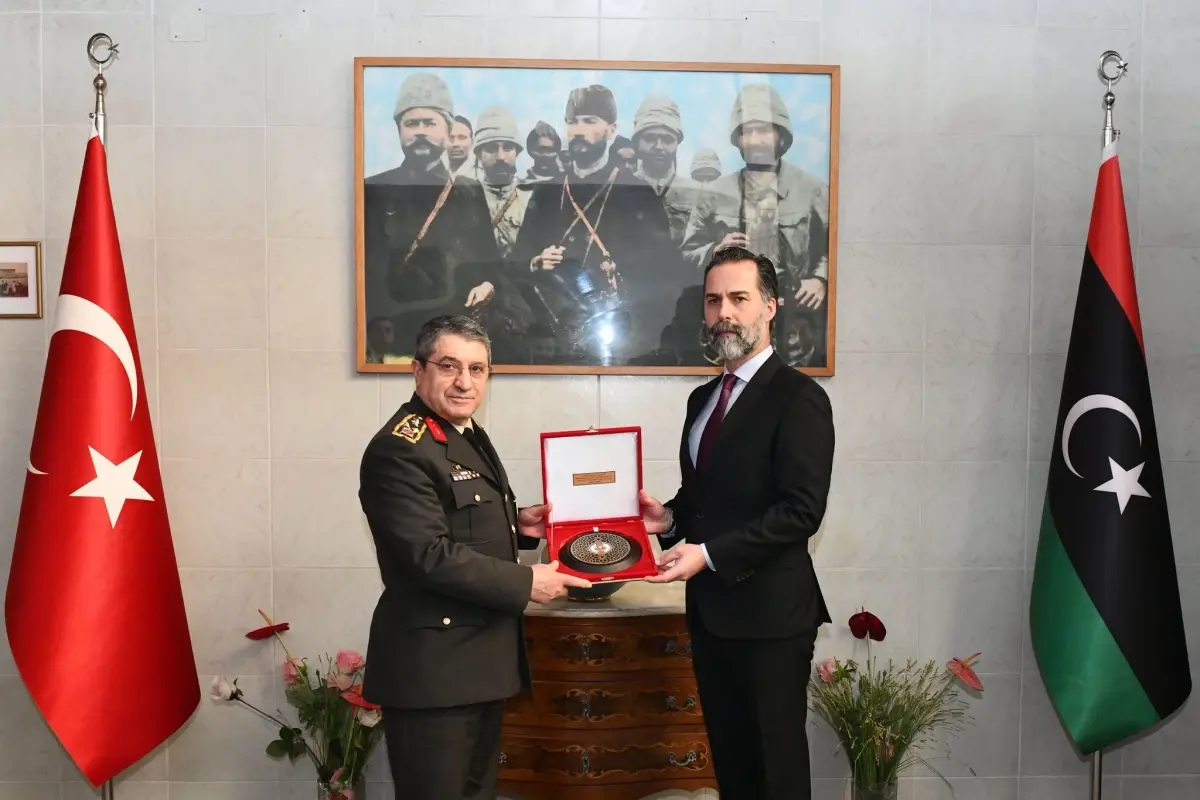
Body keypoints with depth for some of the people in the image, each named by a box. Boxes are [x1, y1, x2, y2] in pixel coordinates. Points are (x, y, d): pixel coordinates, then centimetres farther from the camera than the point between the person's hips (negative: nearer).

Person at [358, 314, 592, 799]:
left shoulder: (469, 436, 12)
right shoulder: (399, 450, -20)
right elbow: (432, 555, -25)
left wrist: (516, 525, 3)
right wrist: (527, 583, -19)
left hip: (480, 658, 10)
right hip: (433, 667, -9)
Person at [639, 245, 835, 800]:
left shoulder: (798, 398, -12)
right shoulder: (703, 398, 13)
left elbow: (801, 510, -20)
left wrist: (708, 554, -21)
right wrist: (670, 517, 0)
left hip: (769, 611, -7)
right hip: (710, 608, 7)